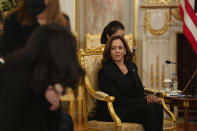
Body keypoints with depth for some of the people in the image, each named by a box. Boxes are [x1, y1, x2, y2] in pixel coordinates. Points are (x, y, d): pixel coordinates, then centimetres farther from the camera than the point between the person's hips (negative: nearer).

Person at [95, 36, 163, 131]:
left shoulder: (132, 67, 18)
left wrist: (148, 98, -9)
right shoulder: (104, 72, -4)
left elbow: (140, 92, 18)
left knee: (157, 107, -26)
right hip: (111, 112, -6)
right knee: (149, 109, -30)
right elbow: (116, 100, -11)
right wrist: (145, 101, -16)